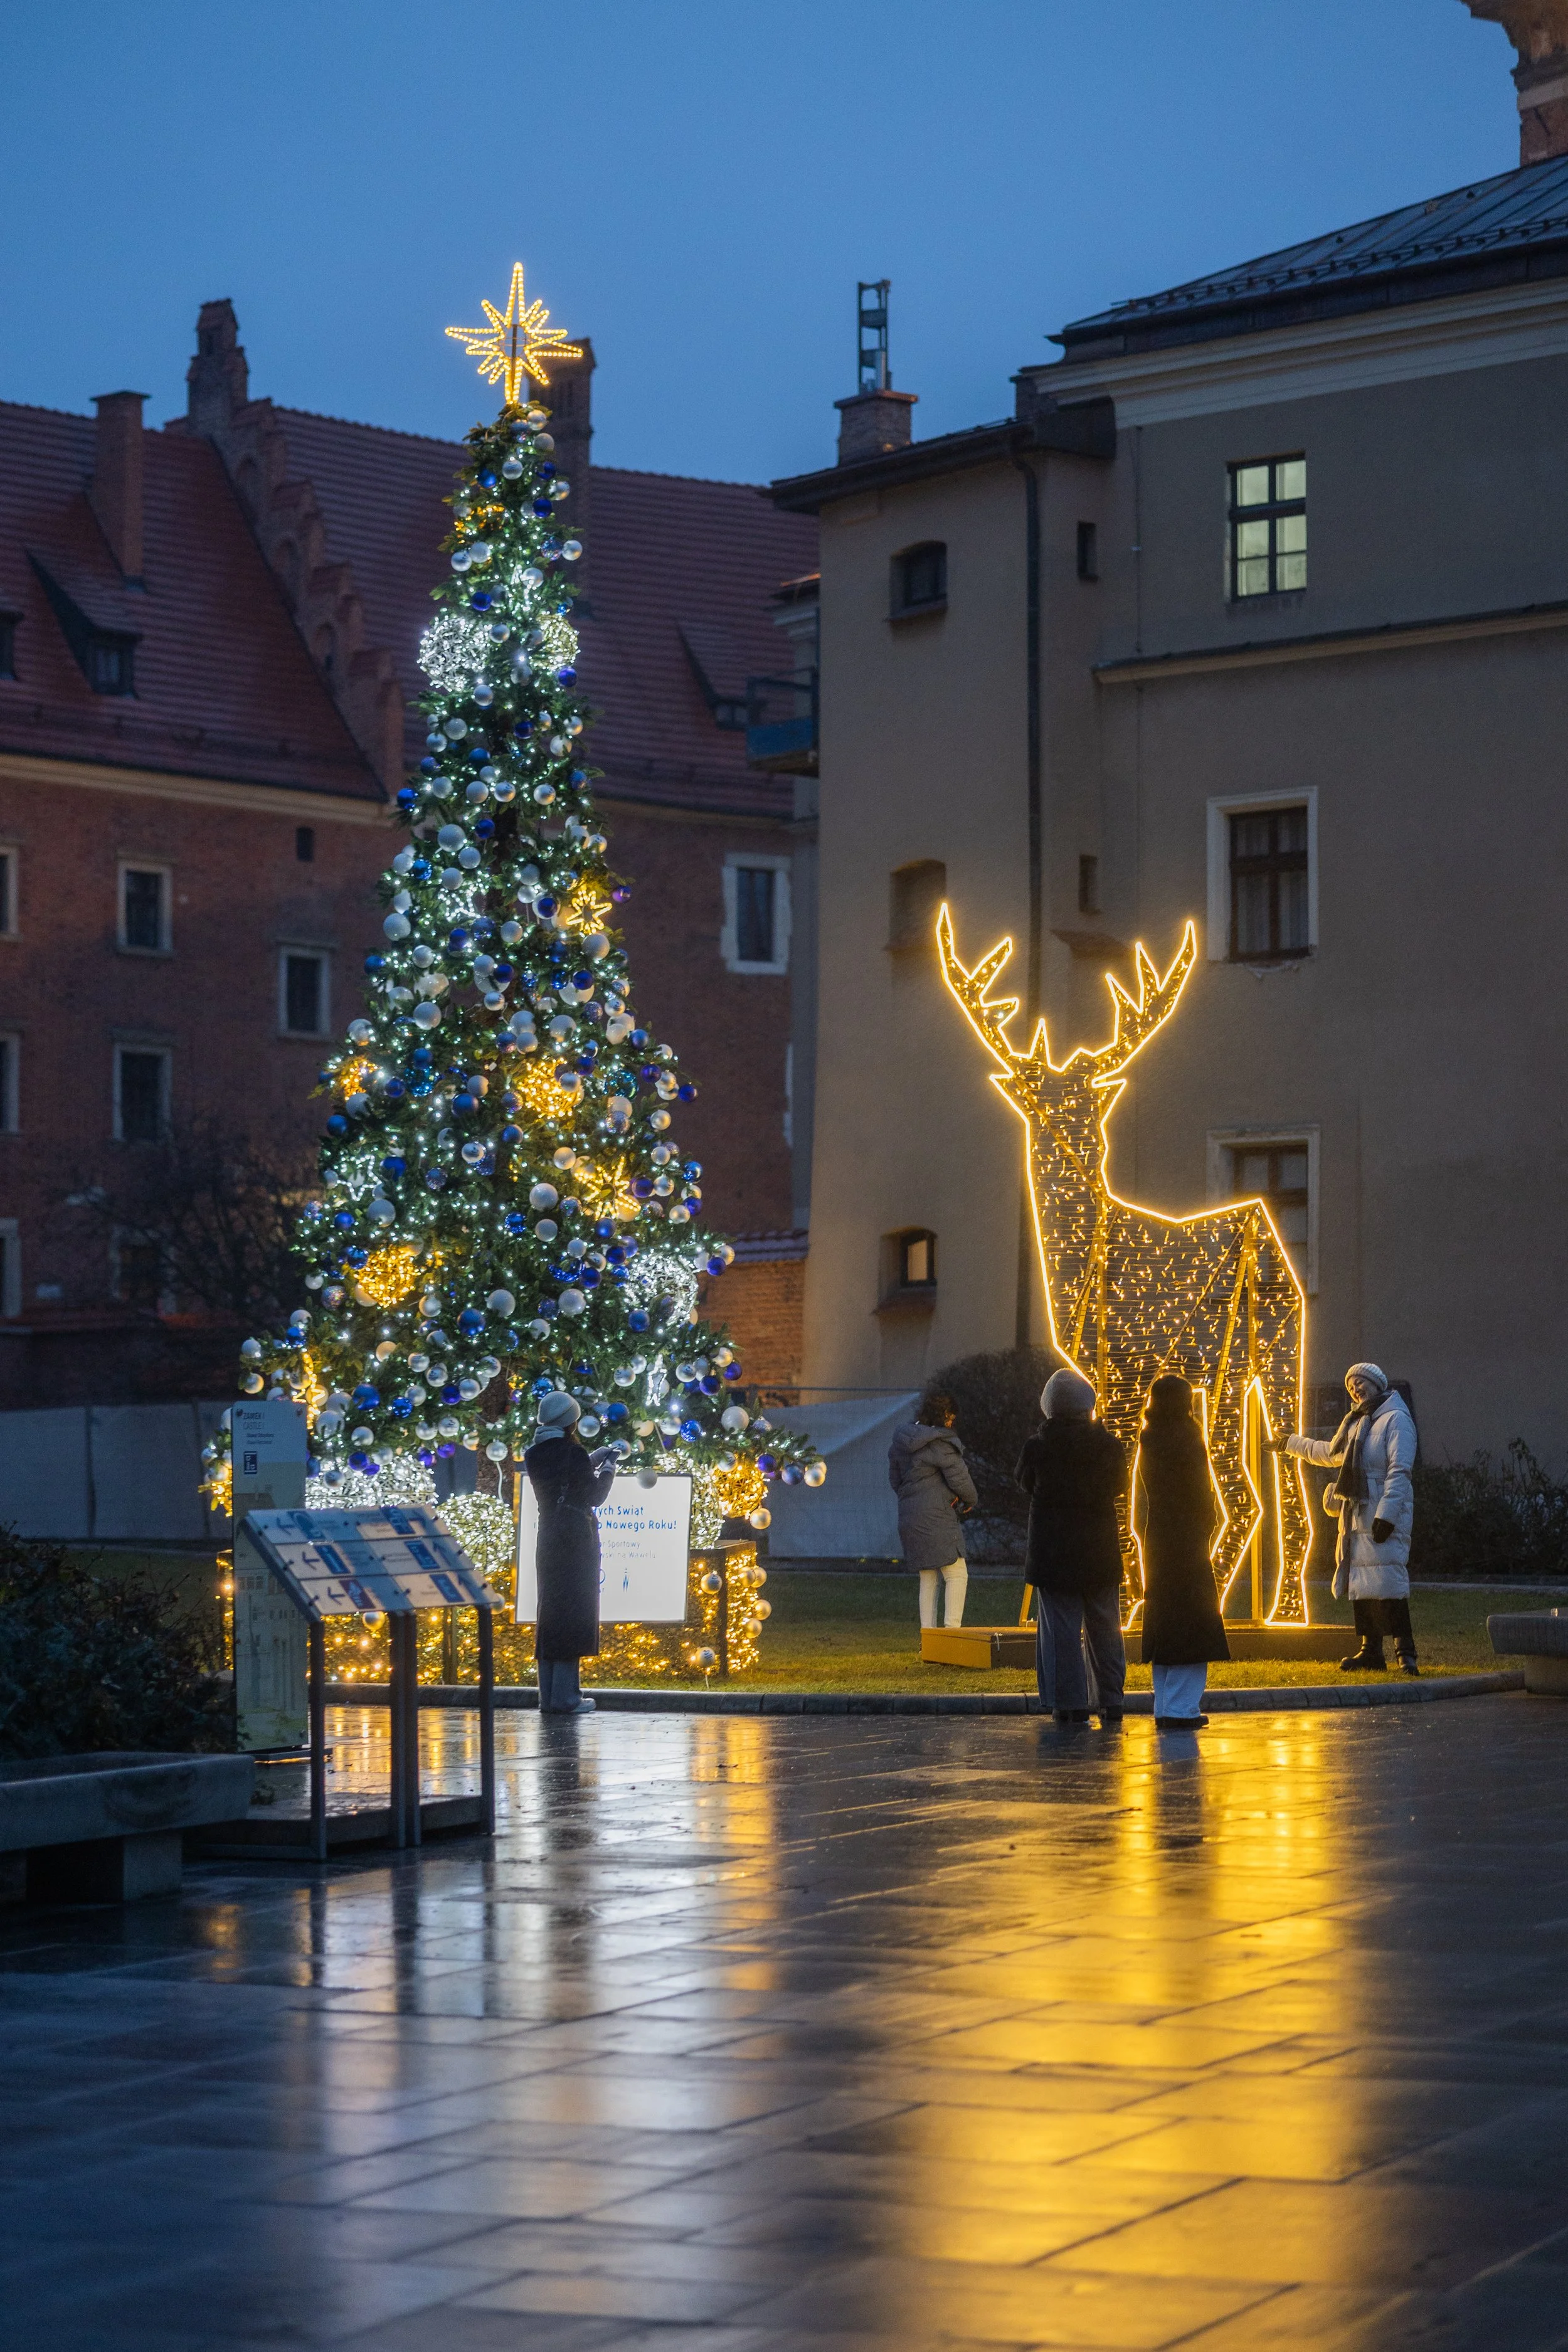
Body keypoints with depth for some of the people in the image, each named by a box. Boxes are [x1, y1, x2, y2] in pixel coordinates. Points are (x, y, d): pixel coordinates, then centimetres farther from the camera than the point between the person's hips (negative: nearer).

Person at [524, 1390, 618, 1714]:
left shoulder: (535, 1456, 6)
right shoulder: (573, 1453, -14)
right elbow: (595, 1496, -6)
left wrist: (594, 1459, 25)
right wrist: (608, 1467, 9)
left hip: (548, 1540, 7)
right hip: (576, 1540, -7)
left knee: (550, 1614, 11)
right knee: (573, 1613, -4)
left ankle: (548, 1697, 11)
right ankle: (565, 1696, -6)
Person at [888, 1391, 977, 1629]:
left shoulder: (901, 1442, 11)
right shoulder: (939, 1444, -14)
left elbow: (894, 1479, 20)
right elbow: (959, 1479, -10)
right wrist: (970, 1501, 9)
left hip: (909, 1519, 8)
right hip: (936, 1518, -8)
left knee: (927, 1579, 13)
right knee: (957, 1575, -3)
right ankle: (952, 1629, -12)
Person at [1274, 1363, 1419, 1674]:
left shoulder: (1396, 1419, -8)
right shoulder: (1356, 1421, 21)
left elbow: (1399, 1471, -16)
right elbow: (1331, 1452, 40)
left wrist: (1386, 1514, -23)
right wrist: (1292, 1444, 49)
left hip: (1384, 1512, -9)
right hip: (1356, 1514, 9)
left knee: (1386, 1581, -15)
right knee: (1360, 1582, 6)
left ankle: (1406, 1653, -15)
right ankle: (1370, 1651, 10)